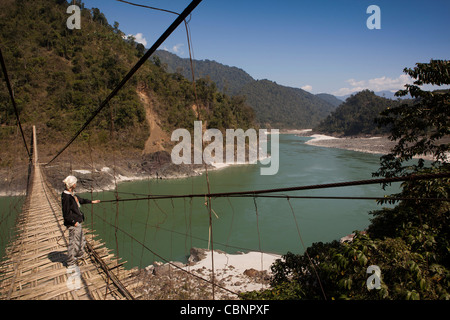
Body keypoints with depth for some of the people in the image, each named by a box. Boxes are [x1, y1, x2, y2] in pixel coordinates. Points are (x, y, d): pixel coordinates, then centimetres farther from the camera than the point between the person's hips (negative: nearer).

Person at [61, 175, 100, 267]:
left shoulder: (72, 194, 8)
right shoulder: (66, 197, -22)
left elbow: (80, 200, 26)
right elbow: (66, 213, -21)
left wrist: (91, 201, 32)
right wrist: (74, 222, -18)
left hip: (77, 222, 10)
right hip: (73, 224, -10)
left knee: (81, 241, 23)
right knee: (74, 243, 1)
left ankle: (80, 257, 39)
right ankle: (71, 263, 14)